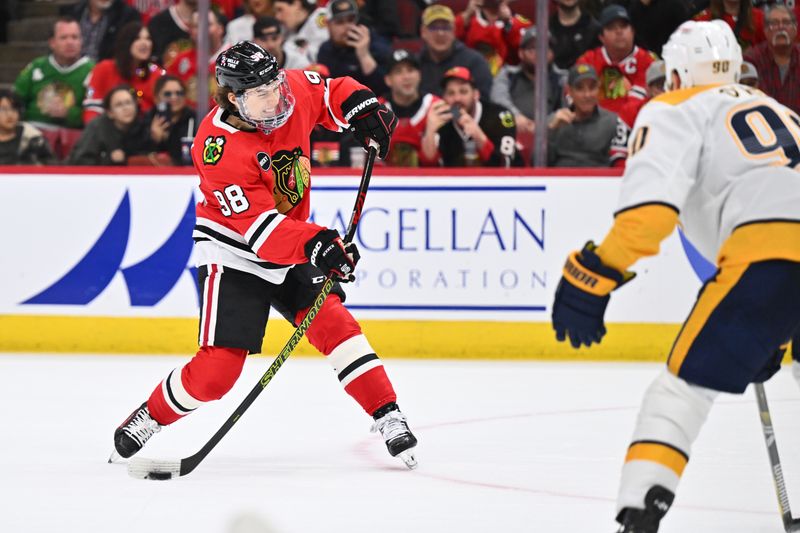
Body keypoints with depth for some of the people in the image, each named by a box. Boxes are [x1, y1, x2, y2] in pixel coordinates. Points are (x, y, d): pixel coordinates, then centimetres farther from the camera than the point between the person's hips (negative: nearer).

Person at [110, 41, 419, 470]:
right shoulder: (218, 148, -28)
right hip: (233, 254, -5)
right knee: (218, 367, -10)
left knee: (334, 323, -12)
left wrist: (363, 107, -6)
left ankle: (389, 418, -6)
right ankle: (149, 417, 12)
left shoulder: (294, 92, -12)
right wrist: (314, 244, -43)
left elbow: (330, 92, 14)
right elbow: (257, 225, -31)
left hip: (292, 251, 5)